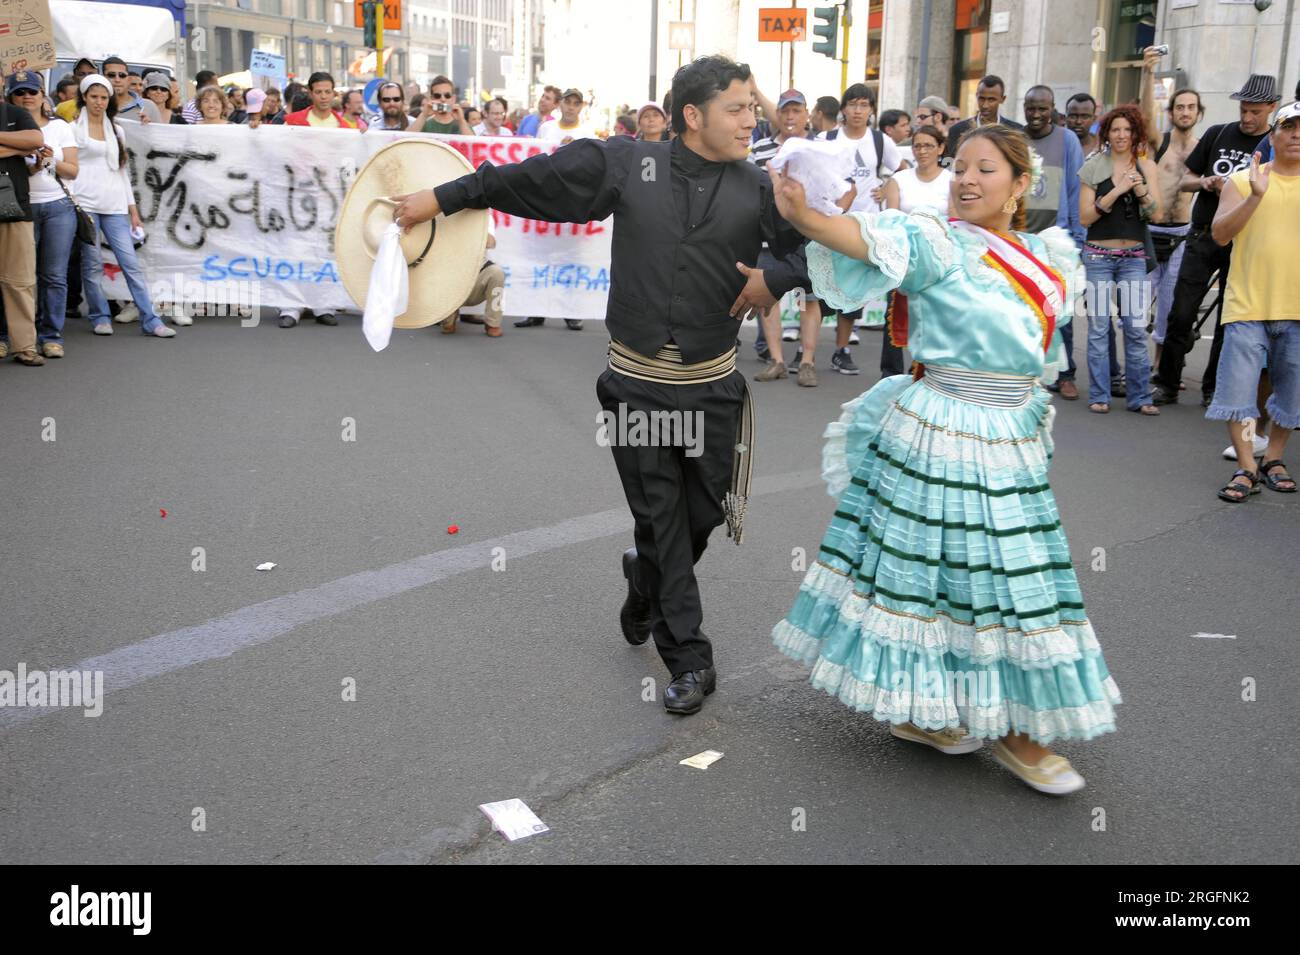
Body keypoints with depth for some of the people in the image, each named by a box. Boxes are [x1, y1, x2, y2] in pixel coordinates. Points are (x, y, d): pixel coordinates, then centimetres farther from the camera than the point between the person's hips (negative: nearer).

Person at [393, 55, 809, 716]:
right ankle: (689, 661, 18)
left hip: (711, 388, 2)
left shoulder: (759, 189, 0)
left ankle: (645, 584, 42)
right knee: (660, 519, 5)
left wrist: (776, 279, -10)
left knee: (701, 514, 8)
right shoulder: (626, 164, -3)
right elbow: (530, 180, 2)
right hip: (637, 383, -1)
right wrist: (441, 199, 4)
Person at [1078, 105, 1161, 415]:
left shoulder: (1147, 167, 7)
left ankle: (1139, 397, 7)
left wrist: (1139, 188, -15)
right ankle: (1099, 395, 8)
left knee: (1136, 329, -1)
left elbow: (1156, 214, 1)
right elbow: (1085, 217, -4)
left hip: (1134, 257, 1)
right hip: (1099, 255, -1)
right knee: (1098, 327, 0)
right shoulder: (1093, 167, 2)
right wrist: (1116, 191, -14)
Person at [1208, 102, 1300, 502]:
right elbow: (1220, 234, -7)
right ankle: (1246, 468, 3)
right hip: (1248, 304, -1)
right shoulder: (1242, 181, 5)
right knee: (1238, 387, -6)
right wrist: (1255, 196, -19)